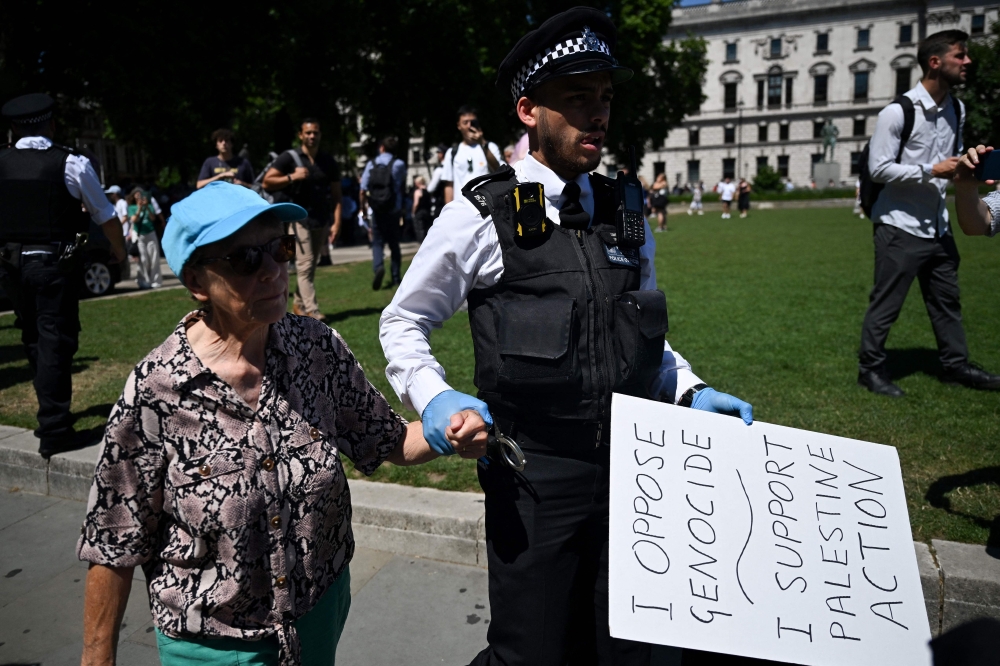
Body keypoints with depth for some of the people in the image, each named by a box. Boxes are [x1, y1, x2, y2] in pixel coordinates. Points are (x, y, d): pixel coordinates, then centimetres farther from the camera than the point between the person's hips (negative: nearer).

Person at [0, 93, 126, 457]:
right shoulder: (71, 163, -7)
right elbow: (105, 215, 2)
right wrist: (119, 249, 19)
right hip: (56, 263, -4)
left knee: (33, 339, 18)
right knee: (56, 342, -2)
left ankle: (50, 411, 34)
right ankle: (54, 432, 0)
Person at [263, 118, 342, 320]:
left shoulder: (329, 161, 9)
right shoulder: (289, 157, -2)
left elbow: (336, 194, 7)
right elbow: (267, 182, -6)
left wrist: (336, 222, -3)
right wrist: (292, 177, -16)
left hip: (322, 220, 4)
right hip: (300, 218, -4)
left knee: (311, 265, 10)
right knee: (305, 265, -11)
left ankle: (299, 303, 22)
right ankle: (311, 310, -14)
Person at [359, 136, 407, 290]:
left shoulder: (371, 164, 0)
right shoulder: (399, 164, -3)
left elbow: (363, 190, -2)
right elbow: (403, 185, 8)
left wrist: (363, 208, 8)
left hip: (377, 210, 0)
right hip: (394, 210, 0)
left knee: (377, 242, 8)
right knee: (394, 243, 12)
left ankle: (378, 266, -20)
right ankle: (396, 278, 13)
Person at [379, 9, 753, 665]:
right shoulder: (483, 216, -9)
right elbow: (403, 322, 0)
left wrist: (691, 392, 3)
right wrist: (433, 398, -18)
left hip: (631, 470, 5)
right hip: (534, 479, -5)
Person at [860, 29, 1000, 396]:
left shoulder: (956, 110, 11)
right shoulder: (898, 112, -14)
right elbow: (878, 168, -17)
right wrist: (931, 171, -21)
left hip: (937, 225, 8)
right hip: (900, 227, -8)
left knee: (946, 299, 16)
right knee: (886, 303, 0)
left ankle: (955, 364, 30)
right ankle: (870, 368, 14)